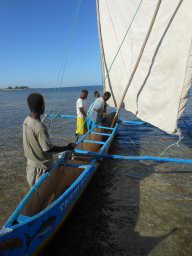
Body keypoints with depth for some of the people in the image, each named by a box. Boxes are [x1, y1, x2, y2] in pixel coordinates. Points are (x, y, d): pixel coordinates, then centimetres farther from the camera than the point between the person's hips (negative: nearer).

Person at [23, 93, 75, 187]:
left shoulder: (26, 120, -5)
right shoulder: (39, 127, -31)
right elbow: (48, 149, -25)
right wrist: (68, 147, -16)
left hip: (31, 162, 7)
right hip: (41, 165, -7)